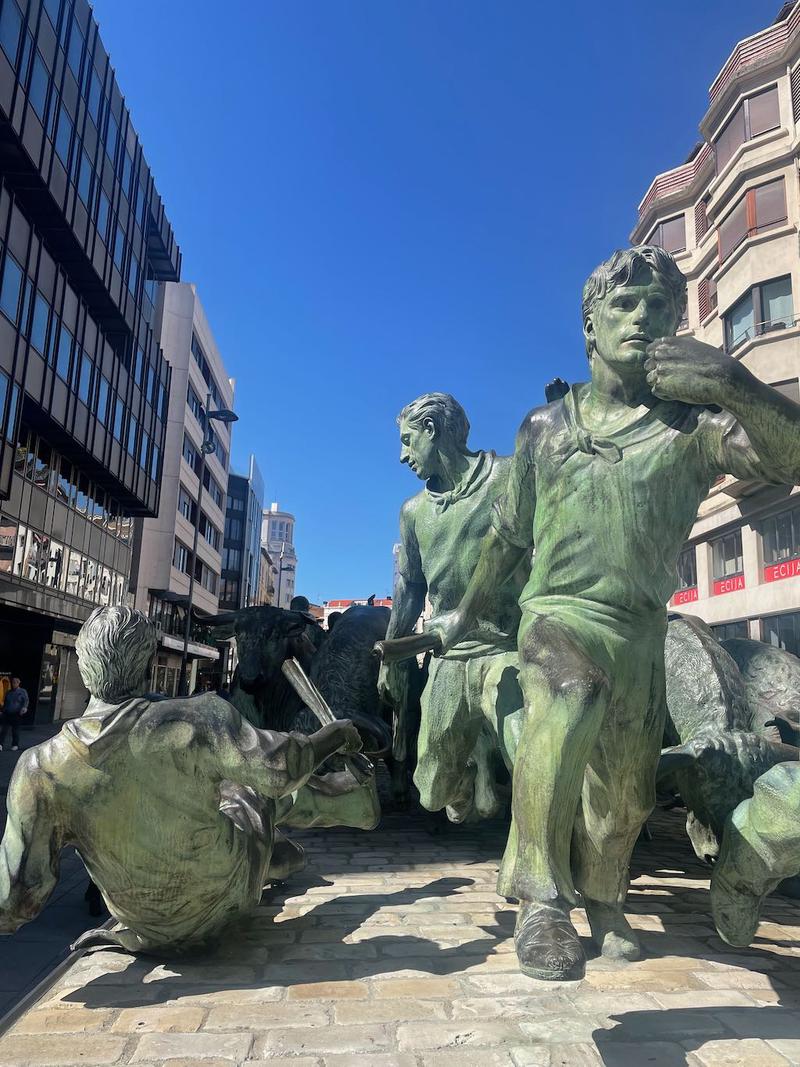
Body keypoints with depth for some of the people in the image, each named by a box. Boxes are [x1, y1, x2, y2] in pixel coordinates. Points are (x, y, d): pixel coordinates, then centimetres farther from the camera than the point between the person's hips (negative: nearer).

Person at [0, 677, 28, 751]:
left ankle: (15, 745, 10)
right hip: (7, 714, 4)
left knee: (15, 730, 2)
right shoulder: (9, 692, 16)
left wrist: (24, 707, -25)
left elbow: (26, 701, -7)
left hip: (16, 714, -3)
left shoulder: (22, 692, 3)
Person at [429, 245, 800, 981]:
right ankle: (542, 902, -17)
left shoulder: (692, 423, -4)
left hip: (642, 630, 1)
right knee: (560, 719, -33)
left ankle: (602, 900, 40)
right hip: (560, 611, -1)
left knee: (624, 796, 11)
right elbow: (508, 536, 13)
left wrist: (733, 383, -41)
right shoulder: (545, 428, 2)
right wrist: (465, 612, 22)